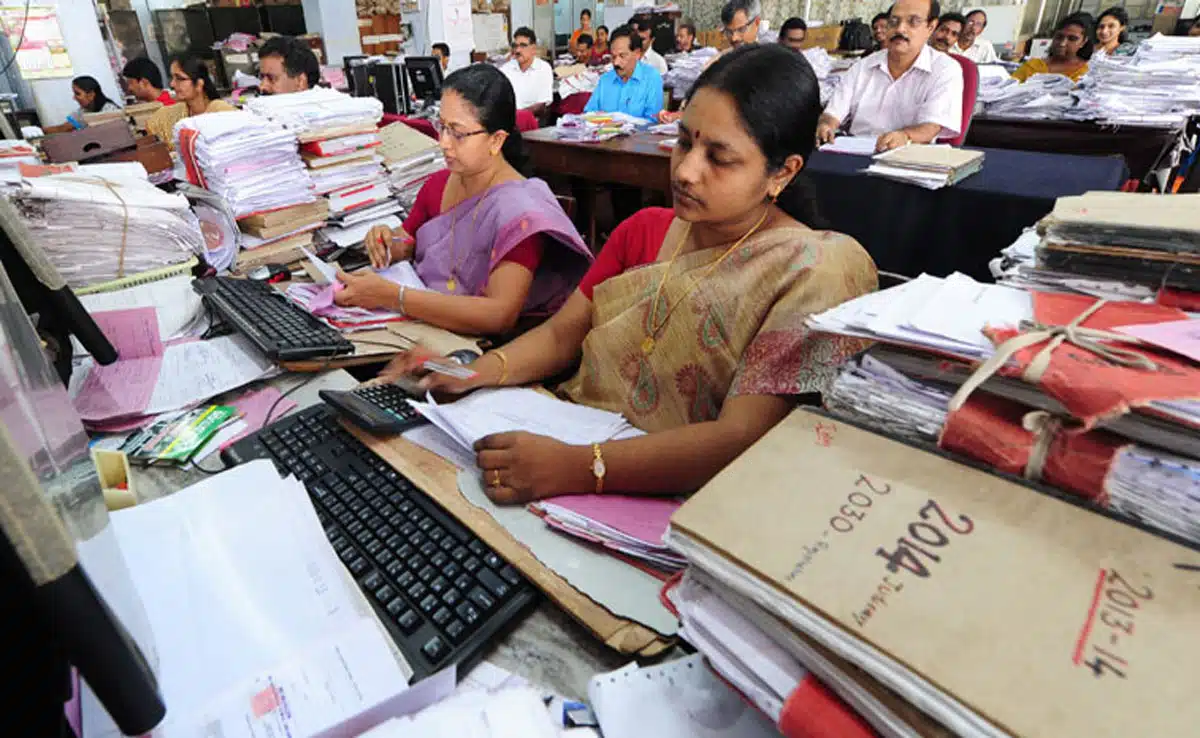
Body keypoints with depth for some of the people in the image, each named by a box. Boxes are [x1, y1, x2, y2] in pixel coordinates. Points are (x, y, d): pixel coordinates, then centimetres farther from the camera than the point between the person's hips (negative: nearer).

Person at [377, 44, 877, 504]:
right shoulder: (645, 229, 10)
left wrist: (580, 468, -33)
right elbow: (561, 334, 6)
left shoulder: (820, 272, -11)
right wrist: (474, 372, -13)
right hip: (569, 439, 6)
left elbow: (742, 438, -22)